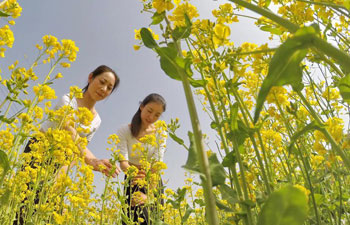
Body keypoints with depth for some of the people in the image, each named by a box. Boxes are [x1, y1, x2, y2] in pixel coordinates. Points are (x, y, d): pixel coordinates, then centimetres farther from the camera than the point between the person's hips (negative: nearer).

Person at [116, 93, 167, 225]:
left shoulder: (160, 134, -8)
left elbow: (157, 164, -18)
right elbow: (123, 162, -24)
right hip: (133, 182, -2)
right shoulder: (124, 132, -13)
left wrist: (148, 194, -31)